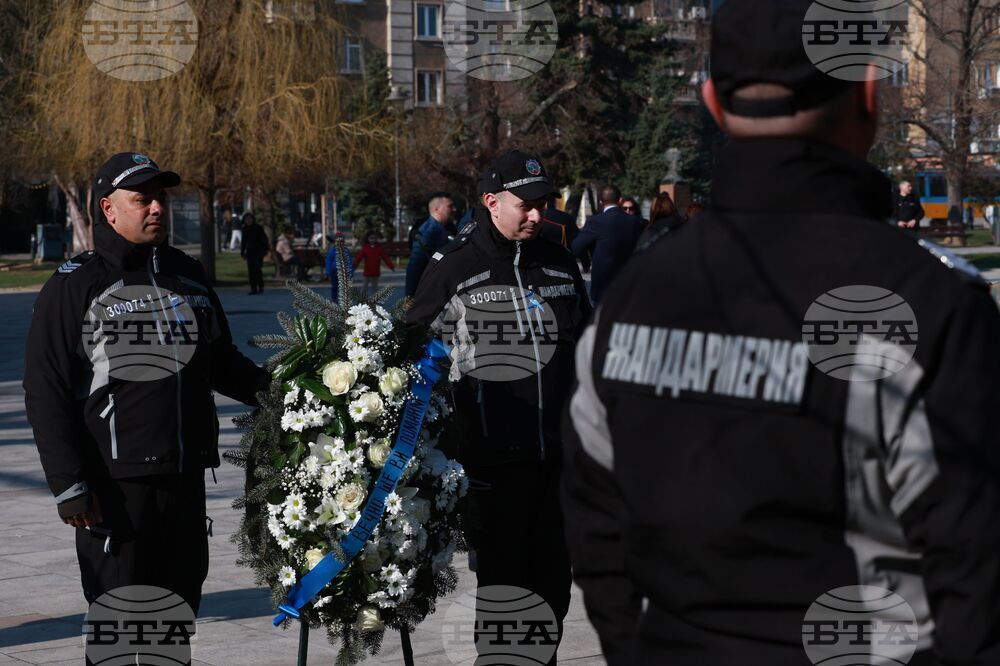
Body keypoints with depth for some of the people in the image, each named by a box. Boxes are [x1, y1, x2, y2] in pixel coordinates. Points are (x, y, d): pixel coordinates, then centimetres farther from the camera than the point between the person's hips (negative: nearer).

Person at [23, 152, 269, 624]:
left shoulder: (187, 275, 14)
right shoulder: (75, 285, -4)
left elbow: (222, 362, 26)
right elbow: (45, 393, -7)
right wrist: (68, 484, -13)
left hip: (186, 479, 6)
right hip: (115, 485, -6)